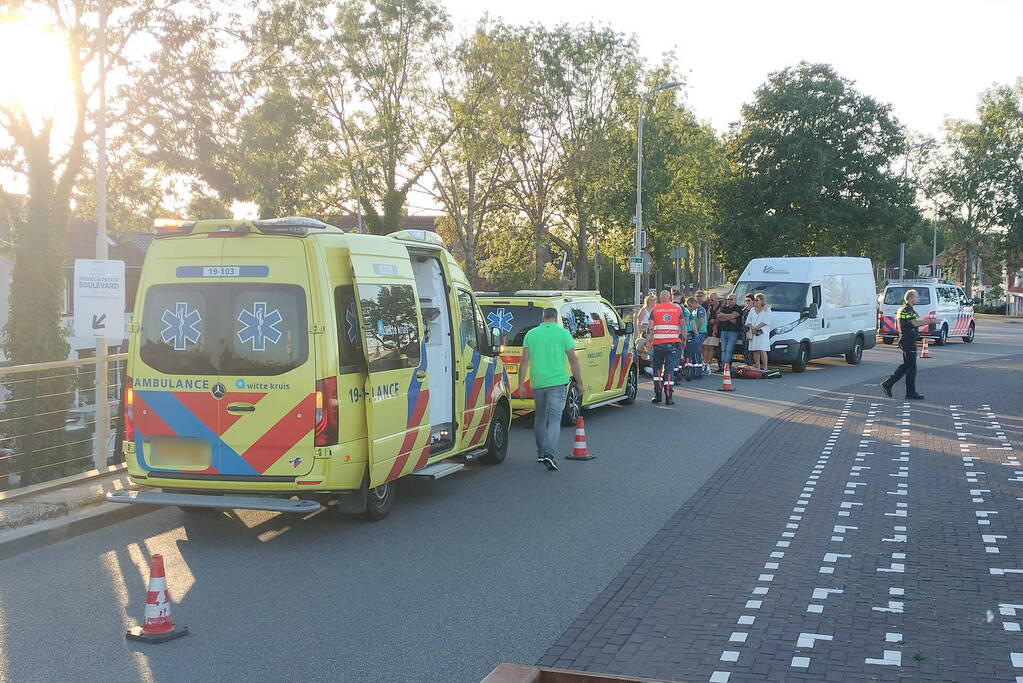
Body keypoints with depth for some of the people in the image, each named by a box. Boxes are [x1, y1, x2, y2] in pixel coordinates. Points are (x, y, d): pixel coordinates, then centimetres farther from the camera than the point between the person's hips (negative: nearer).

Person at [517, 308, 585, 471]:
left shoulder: (531, 334, 7)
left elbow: (524, 361, 2)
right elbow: (573, 360, -2)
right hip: (557, 382, -3)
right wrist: (579, 383, 5)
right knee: (554, 419, -5)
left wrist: (521, 385, 3)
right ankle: (549, 454, -21)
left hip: (537, 382, 3)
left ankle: (541, 453, 27)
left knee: (540, 418, 18)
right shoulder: (563, 333, 0)